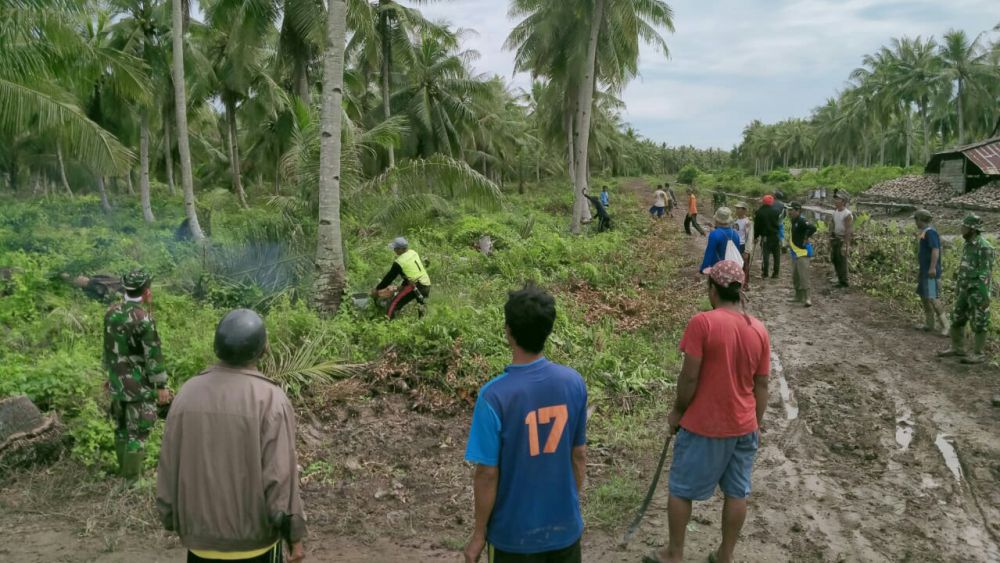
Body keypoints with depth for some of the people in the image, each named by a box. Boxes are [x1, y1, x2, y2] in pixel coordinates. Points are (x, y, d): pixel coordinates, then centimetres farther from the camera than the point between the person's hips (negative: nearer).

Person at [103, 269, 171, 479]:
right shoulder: (143, 318, -22)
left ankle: (124, 470, 33)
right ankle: (131, 480, 7)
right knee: (137, 433, 1)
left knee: (121, 428, 19)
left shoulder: (111, 312, 2)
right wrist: (161, 386, -11)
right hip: (139, 386, -8)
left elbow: (108, 347, 13)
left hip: (117, 383, 8)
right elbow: (153, 355, -19)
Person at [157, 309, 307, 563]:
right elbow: (280, 478, -18)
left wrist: (174, 521, 14)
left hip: (200, 538, 4)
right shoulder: (270, 399, -19)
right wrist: (294, 535, -7)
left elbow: (168, 470, 1)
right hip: (254, 540, -3)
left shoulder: (187, 393, -6)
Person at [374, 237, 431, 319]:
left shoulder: (399, 262, -10)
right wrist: (403, 285, 28)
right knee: (421, 306, 33)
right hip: (427, 286, 8)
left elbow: (389, 278, -1)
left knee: (394, 304, -11)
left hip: (416, 286, -8)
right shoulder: (414, 253, 11)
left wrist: (377, 289, 10)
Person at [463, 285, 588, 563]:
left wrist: (479, 534, -3)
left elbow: (487, 474, -16)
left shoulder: (494, 396, -23)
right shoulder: (574, 382, -10)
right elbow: (579, 455, 1)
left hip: (516, 532, -3)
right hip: (565, 525, 4)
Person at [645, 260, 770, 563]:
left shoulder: (702, 322, -18)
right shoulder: (760, 330, -1)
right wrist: (757, 424, 16)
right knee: (737, 493, 16)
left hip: (703, 426, -5)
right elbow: (761, 385, 5)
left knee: (681, 490, 12)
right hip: (744, 427, 5)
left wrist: (677, 412, -2)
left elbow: (689, 377, -17)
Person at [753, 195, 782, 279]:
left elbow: (756, 225, 1)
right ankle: (775, 273, 11)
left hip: (765, 237, 0)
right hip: (776, 235, 0)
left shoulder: (759, 212, -3)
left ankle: (765, 274, 1)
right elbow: (779, 223, 3)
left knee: (766, 255, 2)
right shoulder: (775, 211, -3)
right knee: (776, 255, 9)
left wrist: (755, 237, 7)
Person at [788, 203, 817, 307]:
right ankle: (799, 297, 26)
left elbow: (812, 228, -33)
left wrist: (806, 238, -21)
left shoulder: (801, 221, -18)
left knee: (803, 276, -12)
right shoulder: (793, 221, 12)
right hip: (795, 252, 10)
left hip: (803, 252, -10)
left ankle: (807, 298, -11)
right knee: (795, 276, 15)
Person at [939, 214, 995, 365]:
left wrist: (985, 297, -21)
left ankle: (979, 354, 8)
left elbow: (986, 274, -21)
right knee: (957, 319, 12)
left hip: (978, 292, -9)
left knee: (978, 324, -1)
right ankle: (957, 348, 23)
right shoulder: (969, 245, 10)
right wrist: (958, 289, 21)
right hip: (966, 290, 9)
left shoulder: (984, 248, -20)